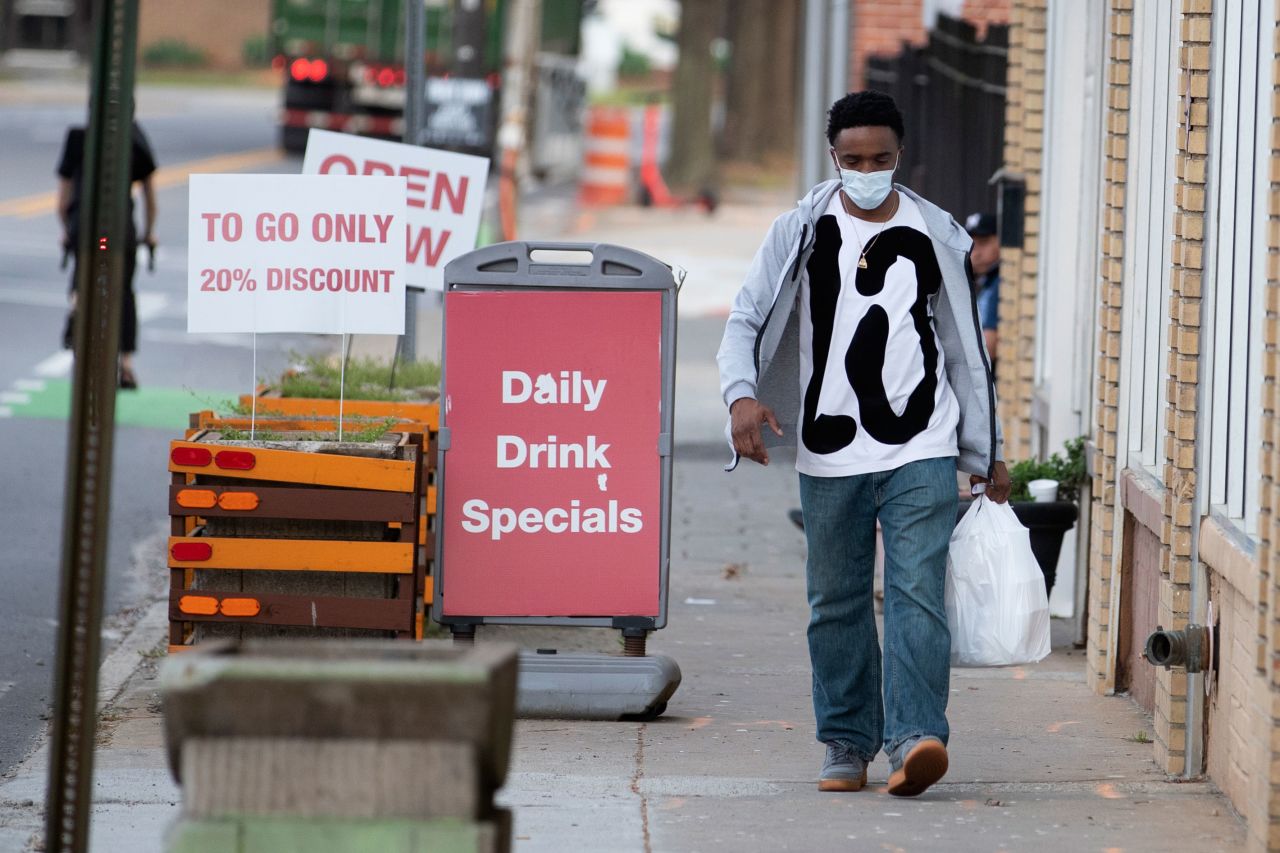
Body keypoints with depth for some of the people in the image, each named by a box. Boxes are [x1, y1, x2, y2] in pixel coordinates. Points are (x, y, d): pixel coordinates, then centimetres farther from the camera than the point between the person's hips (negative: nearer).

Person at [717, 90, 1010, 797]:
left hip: (921, 453, -1)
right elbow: (745, 320, 4)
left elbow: (966, 349, 15)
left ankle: (914, 738, -22)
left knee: (917, 592, -14)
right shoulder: (800, 232, 5)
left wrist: (987, 454, 16)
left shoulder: (936, 238, 8)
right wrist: (742, 394, -17)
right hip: (829, 456, 1)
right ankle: (848, 744, 17)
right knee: (836, 603, 7)